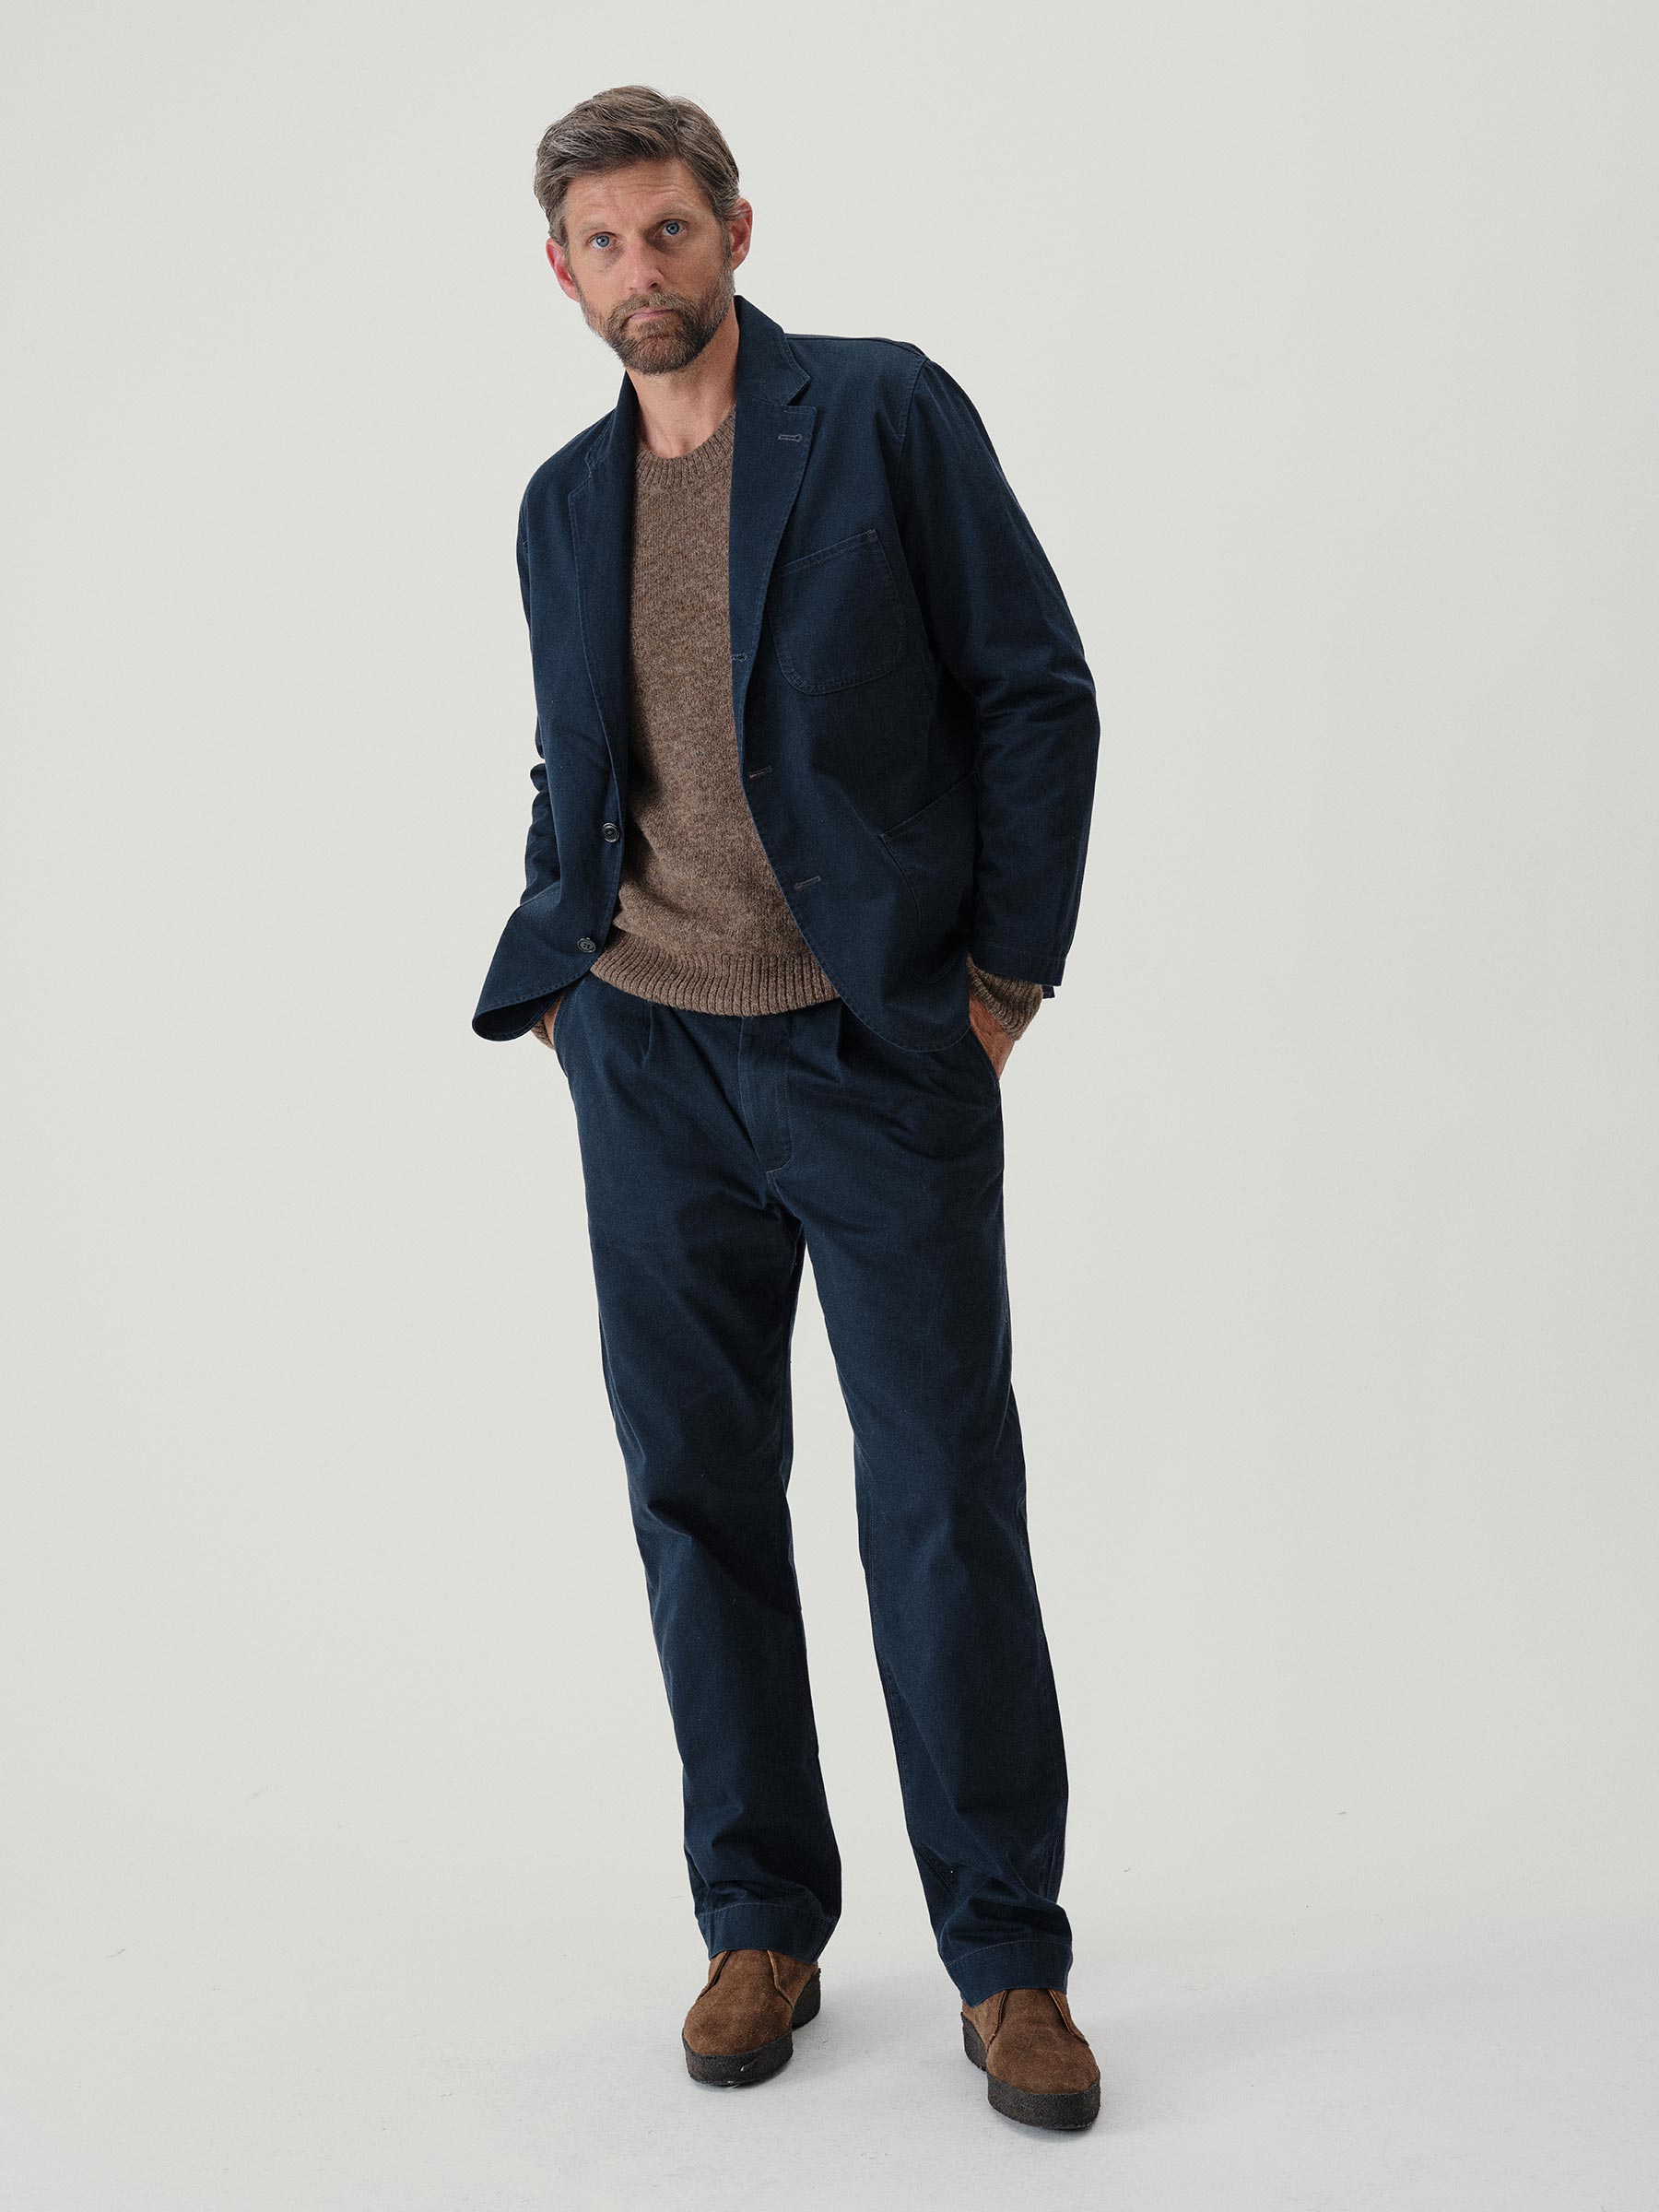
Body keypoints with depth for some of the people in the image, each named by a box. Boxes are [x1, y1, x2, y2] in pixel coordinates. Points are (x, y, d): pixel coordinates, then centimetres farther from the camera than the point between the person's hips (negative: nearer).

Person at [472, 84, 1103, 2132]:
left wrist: (1009, 964, -7)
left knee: (947, 1501, 0)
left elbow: (1039, 691, -2)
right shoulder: (564, 502, 14)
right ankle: (760, 1924, 23)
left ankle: (1009, 1960, 14)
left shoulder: (886, 411, 0)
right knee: (698, 1495, 8)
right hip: (652, 1063, 4)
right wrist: (547, 978, 9)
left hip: (882, 1051, -4)